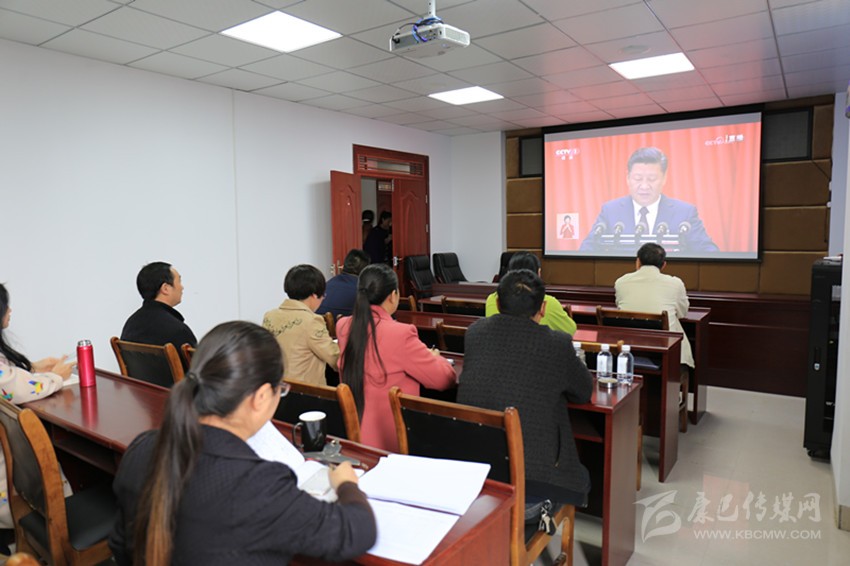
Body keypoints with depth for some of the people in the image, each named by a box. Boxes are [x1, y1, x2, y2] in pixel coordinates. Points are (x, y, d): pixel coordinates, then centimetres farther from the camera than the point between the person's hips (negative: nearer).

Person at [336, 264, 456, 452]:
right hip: (388, 440, -7)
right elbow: (444, 378, -12)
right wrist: (433, 358, 10)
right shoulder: (400, 333, -23)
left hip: (351, 433, 7)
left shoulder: (343, 327, -2)